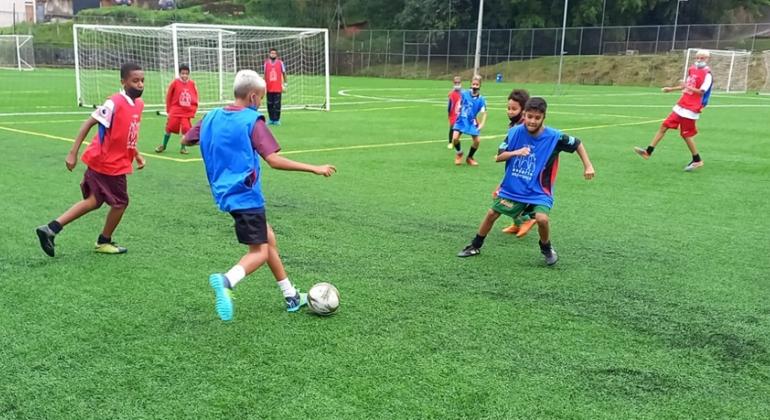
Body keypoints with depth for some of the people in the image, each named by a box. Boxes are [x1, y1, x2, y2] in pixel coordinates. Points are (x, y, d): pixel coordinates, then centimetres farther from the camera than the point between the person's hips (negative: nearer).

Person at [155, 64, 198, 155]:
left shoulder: (192, 84, -2)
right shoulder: (175, 82, -8)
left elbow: (195, 97, 10)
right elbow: (169, 96, 2)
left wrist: (194, 109, 5)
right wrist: (169, 110, 5)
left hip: (187, 112, 1)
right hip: (175, 111, -1)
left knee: (185, 129, -6)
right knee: (169, 128, 4)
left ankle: (183, 147, 10)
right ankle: (163, 146, 22)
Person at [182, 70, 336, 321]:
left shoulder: (212, 117, 7)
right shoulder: (252, 120, -13)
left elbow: (186, 140, 21)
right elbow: (273, 160, -20)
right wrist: (315, 169, -17)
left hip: (226, 194, 8)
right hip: (246, 195, -8)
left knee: (268, 239, 17)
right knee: (259, 252, -3)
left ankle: (291, 296, 22)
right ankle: (226, 281, -31)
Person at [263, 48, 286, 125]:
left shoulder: (280, 62, 2)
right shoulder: (266, 63, 7)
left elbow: (284, 73, 7)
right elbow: (265, 75, 14)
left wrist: (284, 85, 4)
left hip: (278, 88, -2)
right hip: (269, 88, 2)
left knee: (277, 104, -5)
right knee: (270, 104, 5)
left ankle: (277, 120, 1)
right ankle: (271, 119, 14)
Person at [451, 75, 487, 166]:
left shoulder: (481, 99, -11)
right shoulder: (464, 93, -7)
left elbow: (484, 113, -13)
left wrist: (482, 124, -24)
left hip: (472, 122, 0)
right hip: (461, 120, 0)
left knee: (476, 141, -6)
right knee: (455, 138, -17)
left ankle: (470, 158, 22)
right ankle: (459, 153, 16)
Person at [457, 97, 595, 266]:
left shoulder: (554, 137, -17)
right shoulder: (514, 132, -11)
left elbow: (577, 144, -2)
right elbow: (499, 157, -7)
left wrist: (588, 166, -6)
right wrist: (515, 152, -25)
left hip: (538, 191, -3)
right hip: (512, 187, 3)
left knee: (542, 218, -25)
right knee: (492, 214, 8)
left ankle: (546, 248, 7)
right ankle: (475, 246, 31)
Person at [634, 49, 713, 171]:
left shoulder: (707, 74, -12)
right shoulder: (692, 69, 11)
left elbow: (701, 91, -19)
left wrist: (687, 87, -32)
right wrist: (671, 89, 29)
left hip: (690, 109, -8)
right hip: (681, 106, 8)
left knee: (686, 134, -2)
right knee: (664, 126, 6)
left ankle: (697, 160, 14)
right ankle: (648, 152, 9)